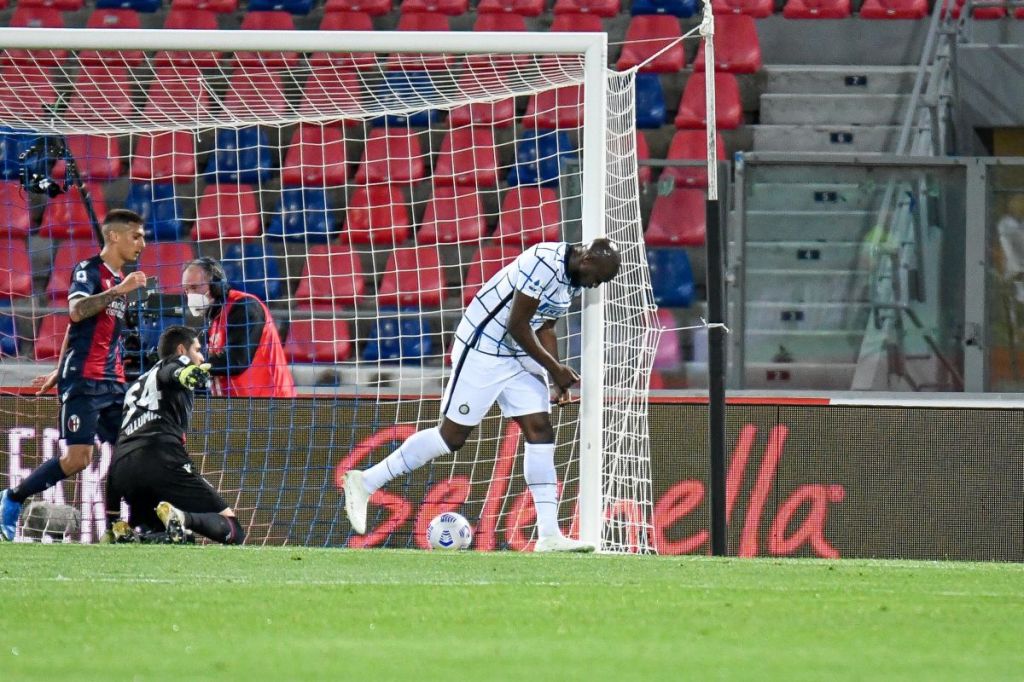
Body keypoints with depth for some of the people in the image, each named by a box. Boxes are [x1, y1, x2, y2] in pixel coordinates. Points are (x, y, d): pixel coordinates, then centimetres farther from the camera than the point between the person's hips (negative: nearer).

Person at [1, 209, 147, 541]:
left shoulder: (120, 280, 18)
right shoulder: (89, 270, -6)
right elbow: (76, 311, -25)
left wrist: (59, 371, 27)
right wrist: (119, 291, -28)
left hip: (112, 383, 8)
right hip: (83, 380, -8)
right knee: (78, 457, -13)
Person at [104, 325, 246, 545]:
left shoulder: (136, 386, 35)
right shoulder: (179, 362, 17)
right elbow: (169, 372, -12)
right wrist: (183, 374, -36)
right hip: (162, 459, -6)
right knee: (232, 531, -6)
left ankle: (122, 534, -7)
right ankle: (182, 518, -36)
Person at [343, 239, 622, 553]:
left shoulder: (574, 278, 6)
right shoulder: (545, 264, -24)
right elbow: (517, 326, -22)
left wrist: (558, 376, 4)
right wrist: (554, 369, -15)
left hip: (521, 357, 9)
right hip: (482, 349, -9)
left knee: (540, 432, -3)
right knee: (452, 436, -4)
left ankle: (549, 535, -5)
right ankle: (365, 482, 9)